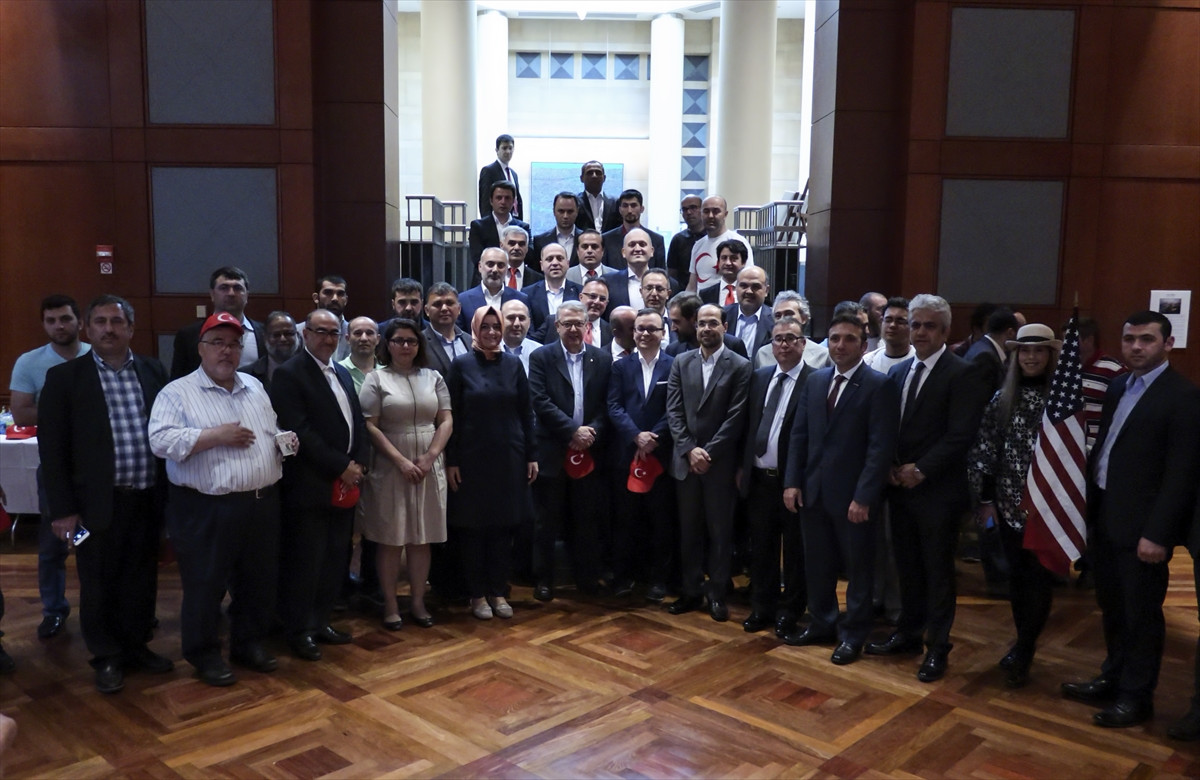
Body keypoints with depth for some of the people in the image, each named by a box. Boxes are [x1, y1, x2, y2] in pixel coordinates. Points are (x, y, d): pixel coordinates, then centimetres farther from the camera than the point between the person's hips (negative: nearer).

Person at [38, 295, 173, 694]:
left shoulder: (153, 371, 5)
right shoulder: (64, 377, -4)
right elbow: (51, 447, -5)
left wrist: (169, 490, 5)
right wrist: (62, 509, -8)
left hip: (147, 497, 3)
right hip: (99, 501, -3)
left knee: (142, 579, 14)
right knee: (99, 584, 9)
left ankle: (136, 644, 32)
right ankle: (107, 657, 25)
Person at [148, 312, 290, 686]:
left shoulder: (255, 387, 14)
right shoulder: (177, 393, -5)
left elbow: (272, 432, 23)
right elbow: (161, 441, -16)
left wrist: (285, 441, 0)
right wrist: (216, 435, -20)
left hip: (262, 503, 5)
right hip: (206, 509, -5)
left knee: (259, 581, 14)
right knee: (205, 585, 6)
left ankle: (250, 643, 31)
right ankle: (205, 654, 22)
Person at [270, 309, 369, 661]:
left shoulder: (343, 373, 16)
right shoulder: (290, 374, -8)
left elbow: (358, 421, 15)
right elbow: (300, 431, -16)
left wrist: (357, 463, -1)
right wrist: (341, 466, -15)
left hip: (345, 485, 7)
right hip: (311, 485, -7)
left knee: (335, 559, 11)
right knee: (305, 561, 1)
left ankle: (320, 620, 24)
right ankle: (299, 630, 14)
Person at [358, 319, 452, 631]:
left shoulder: (433, 377, 9)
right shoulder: (376, 379, 0)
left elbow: (446, 421, 4)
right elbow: (370, 426, -7)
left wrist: (429, 457, -9)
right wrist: (401, 461, -14)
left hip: (428, 468, 3)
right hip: (390, 468, -3)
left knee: (421, 538, 7)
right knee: (390, 540, 3)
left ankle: (418, 602, 17)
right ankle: (390, 605, 13)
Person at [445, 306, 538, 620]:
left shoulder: (513, 364, 5)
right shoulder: (461, 365, -2)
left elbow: (526, 412, 6)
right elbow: (451, 416, -3)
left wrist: (532, 455, 3)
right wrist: (451, 461, -7)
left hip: (509, 457, 2)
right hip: (472, 458, -2)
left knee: (503, 526, 8)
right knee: (473, 526, 5)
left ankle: (498, 591, 21)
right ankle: (478, 594, 18)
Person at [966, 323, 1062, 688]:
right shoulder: (1003, 397, 3)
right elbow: (983, 447, 2)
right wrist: (984, 498, 0)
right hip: (1009, 503, 3)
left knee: (1039, 577, 2)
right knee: (1016, 575, 11)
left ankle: (1022, 653, 15)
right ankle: (1024, 644, 28)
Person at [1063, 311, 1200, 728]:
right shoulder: (1117, 386, 11)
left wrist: (1158, 534, -19)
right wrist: (1089, 507, 7)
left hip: (1141, 525, -7)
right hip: (1104, 517, 7)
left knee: (1141, 614, 7)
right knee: (1112, 608, 19)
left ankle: (1137, 696, 21)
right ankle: (1113, 679, 34)